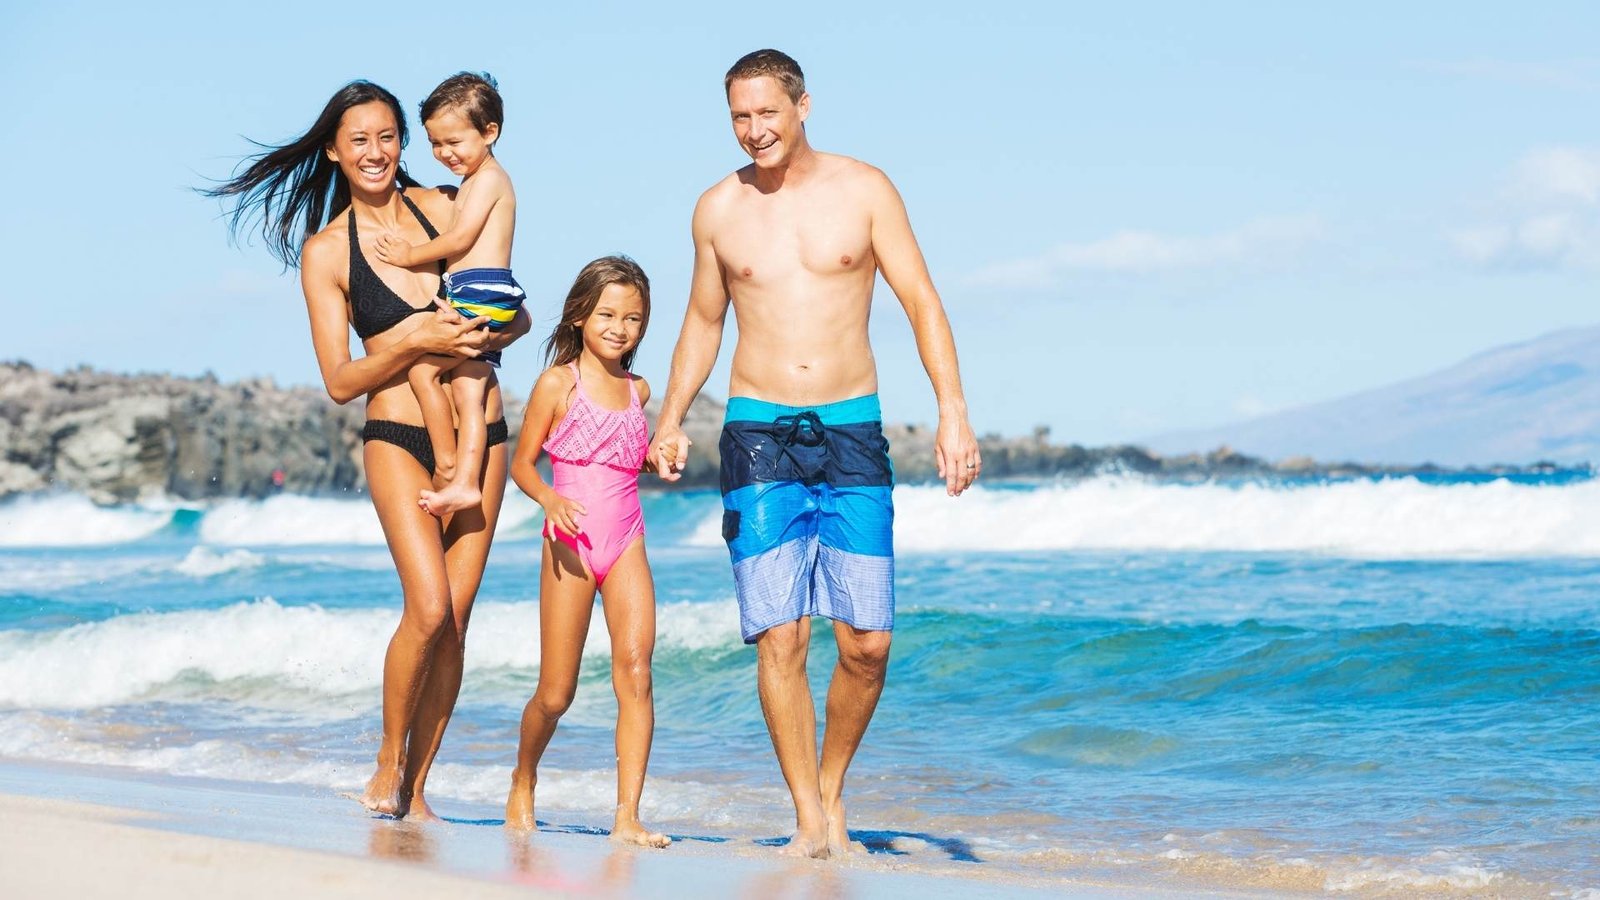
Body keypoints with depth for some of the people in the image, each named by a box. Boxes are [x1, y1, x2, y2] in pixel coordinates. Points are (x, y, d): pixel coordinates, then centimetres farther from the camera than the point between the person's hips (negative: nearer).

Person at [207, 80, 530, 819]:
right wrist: (416, 343, -17)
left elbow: (517, 314, 11)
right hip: (399, 438, -3)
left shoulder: (444, 209, 5)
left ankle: (415, 785, 11)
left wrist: (490, 336, -12)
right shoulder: (325, 251, 0)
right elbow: (340, 380, -2)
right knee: (429, 608, -17)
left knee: (454, 618, 0)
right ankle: (388, 762, 4)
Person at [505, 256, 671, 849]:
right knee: (556, 693, 1)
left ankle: (627, 817, -16)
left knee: (635, 671, -14)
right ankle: (523, 782, 30)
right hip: (570, 544, -3)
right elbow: (522, 463, 0)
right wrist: (551, 499, -19)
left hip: (626, 544, 3)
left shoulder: (637, 390, 10)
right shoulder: (557, 384, -3)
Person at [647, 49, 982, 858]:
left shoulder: (863, 190, 2)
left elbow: (922, 304, 1)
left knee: (867, 641, -6)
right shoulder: (718, 209, 8)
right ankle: (809, 819, 0)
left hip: (851, 432, -1)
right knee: (779, 639, -8)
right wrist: (669, 420, 11)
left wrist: (953, 411, -9)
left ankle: (831, 785, 17)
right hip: (758, 435, 1)